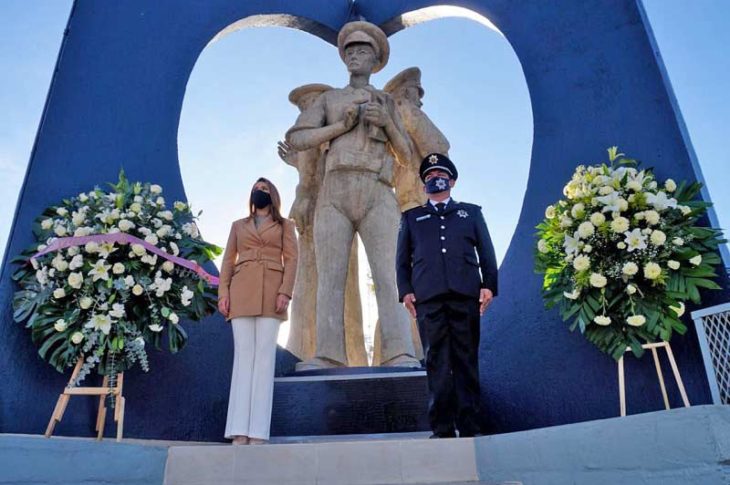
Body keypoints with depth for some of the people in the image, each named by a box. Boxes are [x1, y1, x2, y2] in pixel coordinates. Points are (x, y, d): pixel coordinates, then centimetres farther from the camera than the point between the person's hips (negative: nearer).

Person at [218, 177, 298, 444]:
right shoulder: (238, 225, 23)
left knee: (264, 356, -8)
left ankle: (258, 432, -8)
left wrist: (285, 292, -11)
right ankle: (239, 431, -5)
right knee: (243, 356, -4)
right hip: (241, 293, 2)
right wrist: (223, 293, 0)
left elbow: (291, 259, 4)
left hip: (271, 294, -2)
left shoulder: (285, 225, 17)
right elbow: (228, 261, 15)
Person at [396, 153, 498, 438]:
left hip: (466, 295, 0)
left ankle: (470, 426, 5)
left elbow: (486, 252, 13)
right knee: (437, 361, -3)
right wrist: (405, 291, 0)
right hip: (428, 297, 0)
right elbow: (403, 259, 14)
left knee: (467, 360, 0)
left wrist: (489, 285, 0)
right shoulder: (411, 217, 22)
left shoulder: (471, 212, 22)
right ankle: (442, 428, 1)